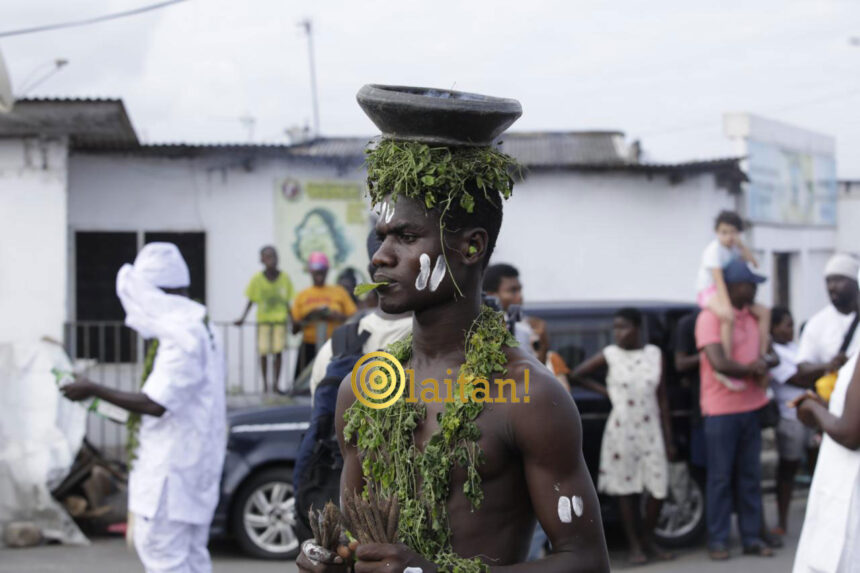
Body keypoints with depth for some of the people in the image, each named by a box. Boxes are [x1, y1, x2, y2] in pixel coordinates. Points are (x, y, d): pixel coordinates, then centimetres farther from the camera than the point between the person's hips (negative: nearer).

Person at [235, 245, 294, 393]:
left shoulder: (284, 278, -1)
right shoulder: (257, 279, -5)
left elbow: (287, 303, 8)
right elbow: (251, 301, 3)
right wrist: (243, 318, -7)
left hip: (280, 319, 1)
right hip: (263, 320, -1)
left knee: (278, 351, -2)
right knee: (263, 352, -3)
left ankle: (276, 383, 8)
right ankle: (265, 384, 9)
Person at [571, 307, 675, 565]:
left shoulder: (655, 354, 2)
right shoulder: (610, 355, -3)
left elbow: (662, 400, 4)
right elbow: (576, 374, 6)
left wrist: (668, 439, 3)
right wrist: (604, 390, 2)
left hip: (651, 431, 2)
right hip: (622, 432, -2)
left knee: (658, 489, 0)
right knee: (626, 489, 1)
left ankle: (648, 540, 19)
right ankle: (634, 546, 10)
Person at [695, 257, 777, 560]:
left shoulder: (753, 316, 11)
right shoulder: (710, 318, -11)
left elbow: (767, 355, 15)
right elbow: (720, 364, -20)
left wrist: (765, 362, -8)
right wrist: (752, 368, -6)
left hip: (751, 407, 6)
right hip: (721, 410, -6)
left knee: (750, 476, 9)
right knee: (720, 477, 0)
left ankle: (751, 538, 14)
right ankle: (718, 541, 7)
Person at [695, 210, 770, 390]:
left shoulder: (734, 248, 10)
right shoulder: (715, 250, -16)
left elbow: (753, 263, 5)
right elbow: (718, 279, -25)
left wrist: (741, 245, -2)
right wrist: (727, 305, -34)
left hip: (731, 293, 9)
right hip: (710, 292, -9)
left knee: (764, 312, -1)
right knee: (728, 317, -39)